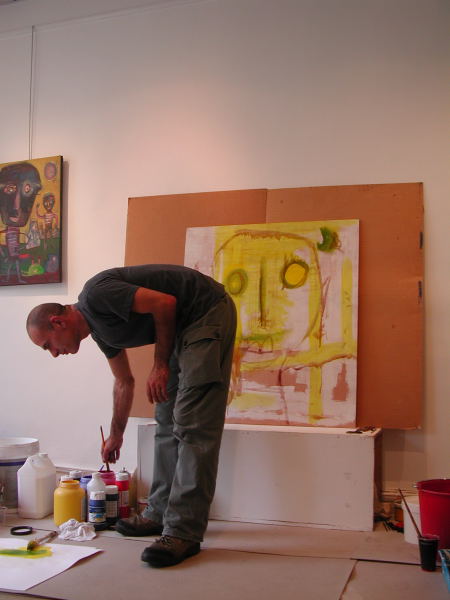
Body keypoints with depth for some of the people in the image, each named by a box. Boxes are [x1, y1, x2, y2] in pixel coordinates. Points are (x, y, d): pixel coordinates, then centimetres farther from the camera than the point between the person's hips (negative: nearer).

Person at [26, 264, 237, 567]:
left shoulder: (96, 294, -16)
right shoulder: (98, 330, 13)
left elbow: (164, 302, -21)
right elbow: (125, 382, 25)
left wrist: (161, 365, -11)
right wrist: (116, 436, 34)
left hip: (207, 312, -10)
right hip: (183, 327, 10)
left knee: (192, 426, -13)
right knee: (168, 422, 11)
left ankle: (184, 533, -12)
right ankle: (161, 514, 20)